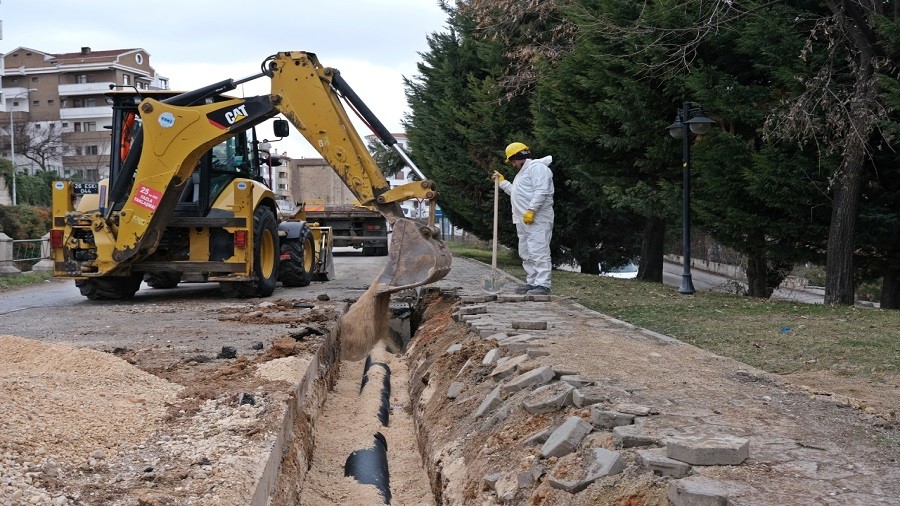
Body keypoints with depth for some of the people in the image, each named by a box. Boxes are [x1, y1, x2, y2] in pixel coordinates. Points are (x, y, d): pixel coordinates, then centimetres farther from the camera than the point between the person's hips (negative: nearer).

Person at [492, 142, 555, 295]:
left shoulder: (537, 167, -8)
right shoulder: (523, 172, 27)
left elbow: (541, 191, -20)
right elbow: (515, 192, 36)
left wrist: (531, 210, -25)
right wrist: (502, 181, 32)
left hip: (537, 219, -11)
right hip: (523, 221, 11)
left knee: (538, 252, -14)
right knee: (526, 254, 11)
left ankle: (542, 285, -16)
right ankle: (532, 283, 16)